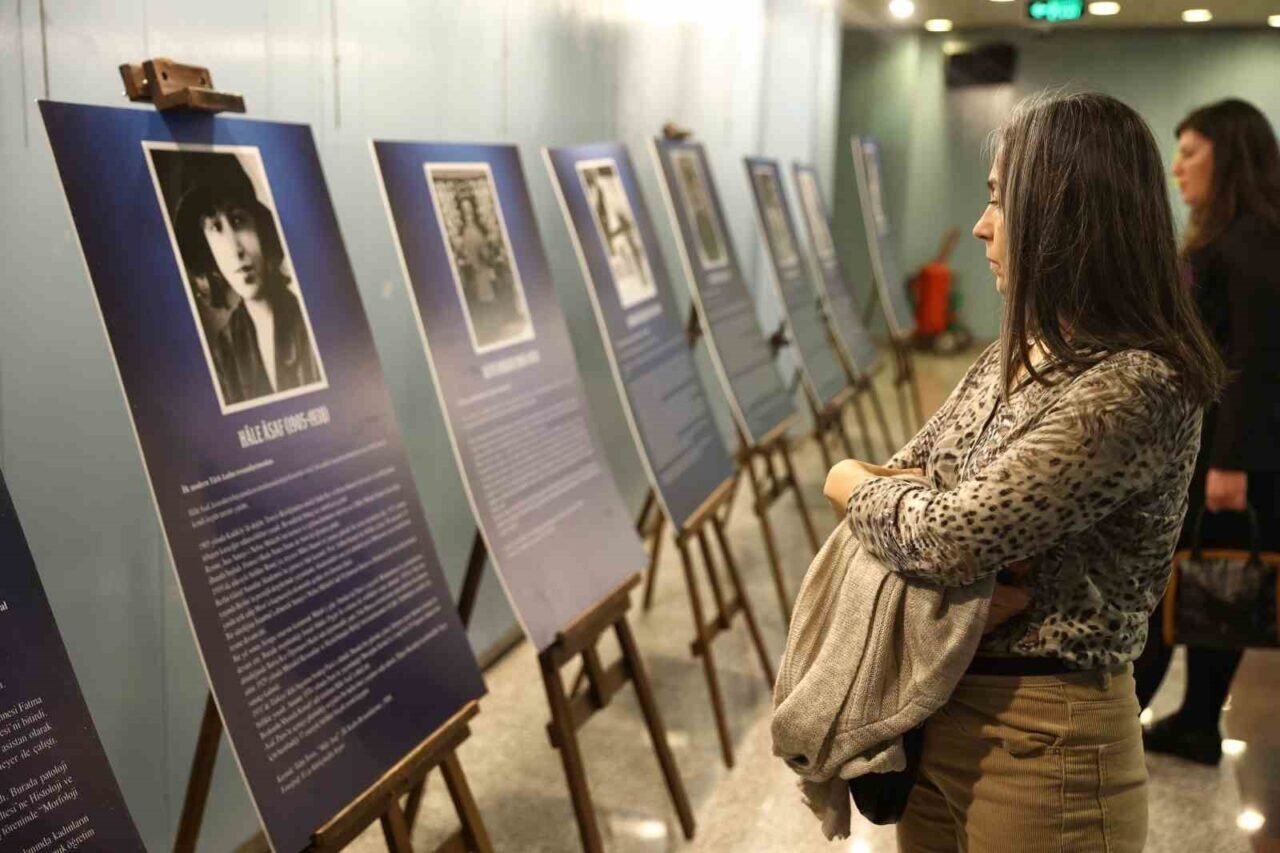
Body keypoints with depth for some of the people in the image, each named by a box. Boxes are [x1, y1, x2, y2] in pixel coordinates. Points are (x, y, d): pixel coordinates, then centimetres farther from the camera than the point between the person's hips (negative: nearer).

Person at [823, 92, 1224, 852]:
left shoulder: (1134, 388, -23)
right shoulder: (1018, 355, 5)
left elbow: (952, 536, -27)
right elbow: (909, 478, 7)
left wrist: (853, 486, -7)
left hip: (1040, 738, -7)